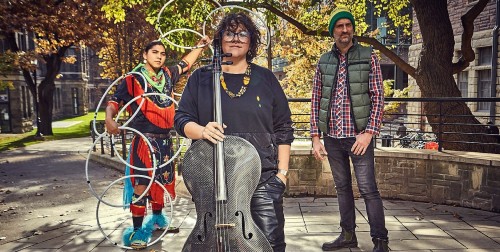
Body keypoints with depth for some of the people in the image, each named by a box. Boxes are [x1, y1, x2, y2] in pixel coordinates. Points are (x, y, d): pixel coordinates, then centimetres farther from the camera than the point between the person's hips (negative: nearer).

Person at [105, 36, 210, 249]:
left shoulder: (168, 75, 9)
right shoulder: (132, 80, -5)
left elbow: (185, 64, 26)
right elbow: (114, 101, -6)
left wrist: (200, 46, 23)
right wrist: (109, 119, -25)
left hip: (165, 140, 5)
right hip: (144, 140, -5)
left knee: (161, 182, 17)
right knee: (141, 185, -7)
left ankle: (157, 218, 37)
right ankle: (137, 230, 6)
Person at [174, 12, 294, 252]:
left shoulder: (265, 78, 5)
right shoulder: (201, 78, 5)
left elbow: (283, 129, 5)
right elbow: (181, 118, 4)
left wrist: (282, 172, 0)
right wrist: (202, 131, -18)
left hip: (263, 179, 0)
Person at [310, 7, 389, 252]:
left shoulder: (368, 57, 1)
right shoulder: (323, 62, 8)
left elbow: (378, 97, -3)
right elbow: (316, 101, 8)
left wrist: (369, 132, -12)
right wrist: (316, 136, 2)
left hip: (359, 136, -3)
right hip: (332, 137, 3)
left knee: (368, 189, -3)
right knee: (342, 187, 13)